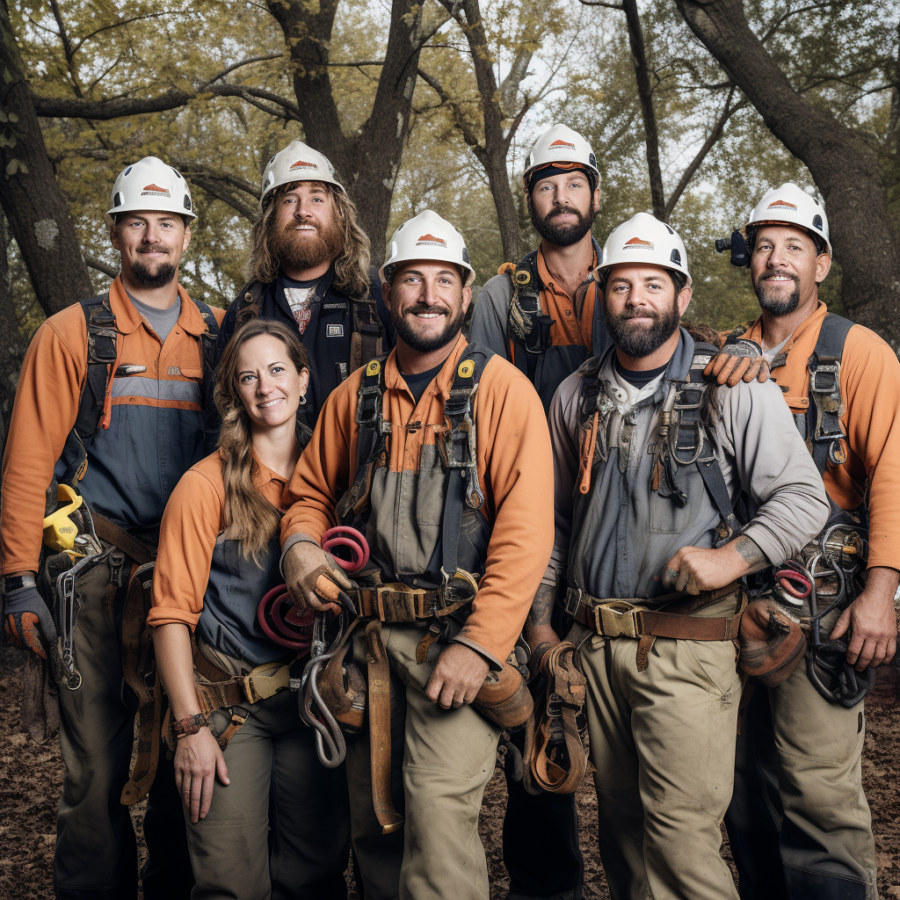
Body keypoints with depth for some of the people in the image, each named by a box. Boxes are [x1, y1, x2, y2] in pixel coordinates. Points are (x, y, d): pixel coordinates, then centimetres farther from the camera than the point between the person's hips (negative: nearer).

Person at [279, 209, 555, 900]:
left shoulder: (502, 389, -4)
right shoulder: (356, 396, 11)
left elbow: (526, 528, -12)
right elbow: (313, 491, 22)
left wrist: (480, 644, -18)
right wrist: (300, 544, -2)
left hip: (458, 635, -4)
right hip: (369, 636, 5)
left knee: (439, 806, -14)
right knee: (373, 818, 12)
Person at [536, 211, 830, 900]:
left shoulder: (733, 390, -3)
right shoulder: (577, 396, 10)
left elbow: (805, 496, -3)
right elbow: (555, 514, 19)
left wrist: (733, 557, -18)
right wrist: (541, 617, 16)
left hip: (688, 644, -4)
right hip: (594, 643, 5)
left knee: (680, 835, -9)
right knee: (620, 831, 14)